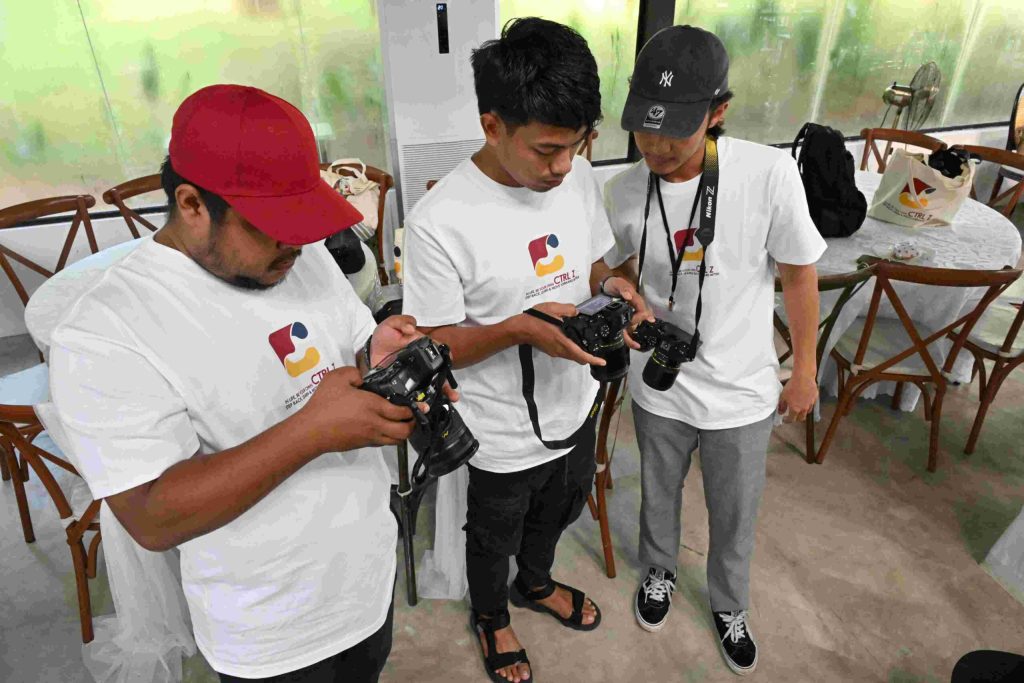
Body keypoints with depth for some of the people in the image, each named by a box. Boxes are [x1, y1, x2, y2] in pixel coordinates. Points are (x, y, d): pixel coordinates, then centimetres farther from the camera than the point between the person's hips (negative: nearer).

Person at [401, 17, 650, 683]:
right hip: (504, 436, -5)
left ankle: (537, 582, 65)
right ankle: (491, 615, 58)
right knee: (495, 539, 25)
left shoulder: (579, 177, -10)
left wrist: (613, 287, -17)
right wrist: (521, 328, -34)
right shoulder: (439, 221, -28)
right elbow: (434, 345, -19)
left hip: (576, 409, 6)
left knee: (556, 514, 33)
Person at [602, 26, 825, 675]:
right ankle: (660, 572, 57)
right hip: (660, 385, 2)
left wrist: (805, 369, -1)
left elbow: (799, 275, -9)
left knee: (735, 514, 20)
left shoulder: (769, 172, -22)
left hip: (743, 390, -1)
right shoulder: (625, 190, -14)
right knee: (660, 493, 25)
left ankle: (730, 605, 51)